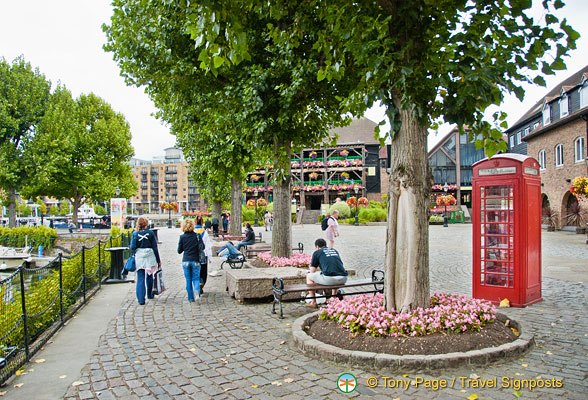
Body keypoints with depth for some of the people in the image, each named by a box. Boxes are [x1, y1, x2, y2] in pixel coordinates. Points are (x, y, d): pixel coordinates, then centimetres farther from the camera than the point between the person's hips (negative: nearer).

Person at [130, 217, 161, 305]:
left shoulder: (135, 234, -2)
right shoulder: (150, 233, -2)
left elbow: (132, 247, -7)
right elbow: (155, 247, -1)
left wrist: (134, 255, 12)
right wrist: (158, 260, 4)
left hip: (139, 258, 0)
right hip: (150, 257, 1)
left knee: (140, 278, 3)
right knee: (149, 276, 20)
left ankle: (141, 299, -3)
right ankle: (149, 294, 34)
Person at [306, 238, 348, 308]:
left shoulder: (317, 252, 13)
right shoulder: (334, 250, 28)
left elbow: (312, 271, 14)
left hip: (330, 279, -6)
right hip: (343, 279, 6)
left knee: (309, 277, 18)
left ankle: (313, 302, 17)